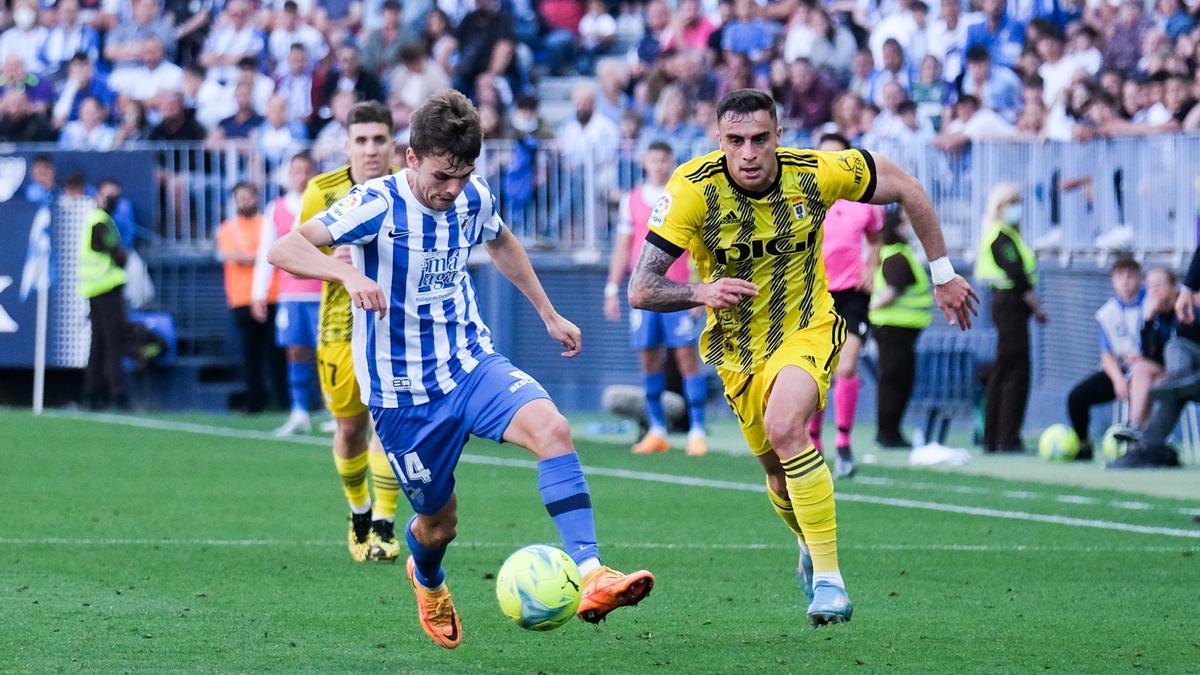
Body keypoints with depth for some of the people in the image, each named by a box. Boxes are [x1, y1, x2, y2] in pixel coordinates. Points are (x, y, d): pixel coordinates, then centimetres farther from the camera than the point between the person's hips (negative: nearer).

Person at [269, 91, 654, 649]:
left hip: (472, 362, 4)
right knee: (438, 523, 7)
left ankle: (590, 578, -32)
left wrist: (549, 315, 27)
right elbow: (284, 249, -26)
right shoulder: (378, 205, -18)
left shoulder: (475, 200, -1)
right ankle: (428, 582, 47)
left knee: (551, 428, -26)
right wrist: (347, 272, -44)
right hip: (402, 390, -4)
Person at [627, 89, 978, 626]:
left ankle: (828, 579, -23)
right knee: (779, 473, 14)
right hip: (737, 348, 2)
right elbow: (641, 289, -23)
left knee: (784, 429, -30)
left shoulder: (815, 173, -20)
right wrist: (701, 292, -43)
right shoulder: (693, 189, -21)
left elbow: (905, 188, -2)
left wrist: (943, 274, 3)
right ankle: (812, 546, 50)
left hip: (807, 330, -2)